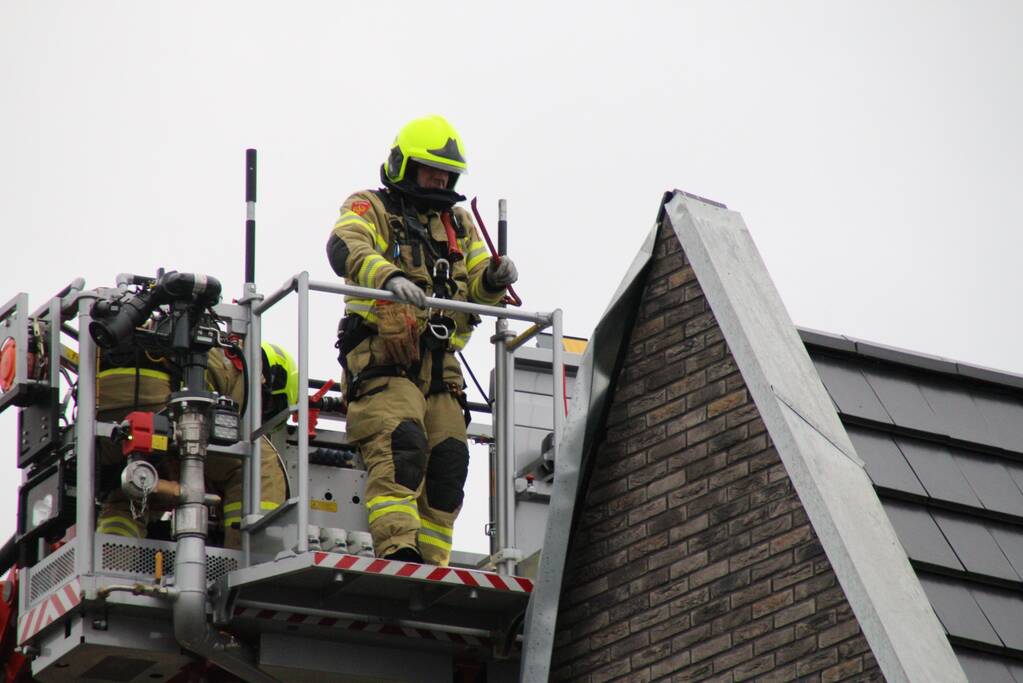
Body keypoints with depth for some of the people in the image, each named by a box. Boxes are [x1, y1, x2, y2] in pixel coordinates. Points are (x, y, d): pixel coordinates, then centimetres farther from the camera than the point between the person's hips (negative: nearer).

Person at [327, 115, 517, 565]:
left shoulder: (459, 223, 26)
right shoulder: (370, 208, 7)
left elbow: (478, 284, 18)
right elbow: (345, 247, -15)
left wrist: (495, 279, -8)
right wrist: (390, 277, -35)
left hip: (439, 365, 6)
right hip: (382, 358, -6)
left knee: (449, 460, -4)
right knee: (400, 446, -25)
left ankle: (431, 566, -3)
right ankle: (397, 553, -34)